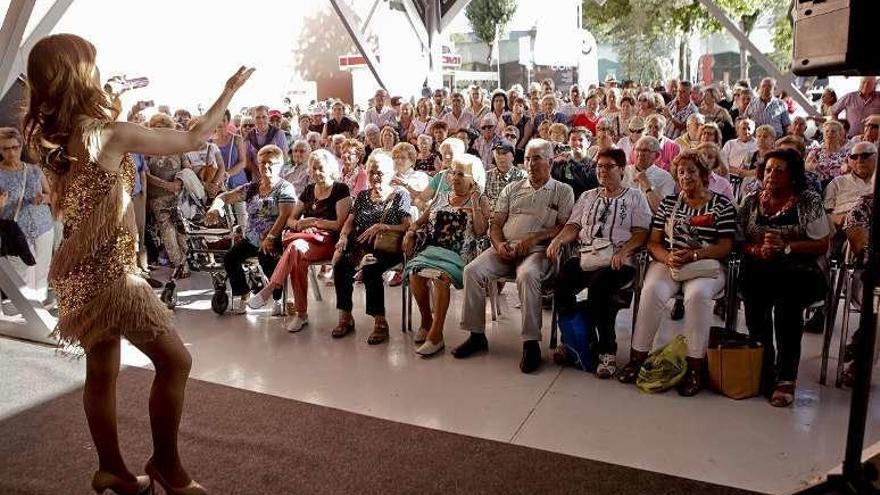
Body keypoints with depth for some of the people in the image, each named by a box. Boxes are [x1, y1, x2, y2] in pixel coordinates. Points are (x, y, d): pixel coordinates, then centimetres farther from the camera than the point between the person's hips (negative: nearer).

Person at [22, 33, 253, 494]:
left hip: (80, 271, 9)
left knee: (102, 370, 17)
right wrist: (230, 89, 0)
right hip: (107, 272, -9)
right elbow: (193, 138, -12)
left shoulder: (49, 135, 4)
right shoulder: (109, 133, -18)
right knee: (174, 360, 2)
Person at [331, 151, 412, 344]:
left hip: (387, 249, -4)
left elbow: (407, 227, -6)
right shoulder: (362, 195, 21)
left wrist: (382, 227, -19)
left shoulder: (400, 196, 6)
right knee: (340, 264, -27)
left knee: (370, 268, -36)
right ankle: (345, 318, -16)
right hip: (360, 246, 4)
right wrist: (344, 236, -7)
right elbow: (350, 222, 16)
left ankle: (380, 322, -25)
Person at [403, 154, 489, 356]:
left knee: (440, 276, -34)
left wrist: (474, 203, -6)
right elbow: (422, 220, 23)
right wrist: (411, 231, 4)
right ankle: (426, 322, -4)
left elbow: (481, 230, -4)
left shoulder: (480, 201, 10)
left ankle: (436, 336, -28)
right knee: (415, 273, -26)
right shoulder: (441, 197, 22)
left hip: (460, 253, -4)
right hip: (433, 248, 4)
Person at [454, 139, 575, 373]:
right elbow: (496, 224, 16)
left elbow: (564, 228, -1)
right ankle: (476, 335, -12)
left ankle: (531, 343, -28)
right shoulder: (512, 189, 23)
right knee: (472, 270, -22)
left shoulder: (563, 191, 12)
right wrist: (499, 244, -5)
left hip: (538, 249, -4)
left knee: (527, 274, -38)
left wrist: (534, 238, -15)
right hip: (505, 247, 4)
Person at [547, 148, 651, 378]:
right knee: (560, 282, -26)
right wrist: (558, 240, -4)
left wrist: (623, 251, -16)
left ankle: (607, 351, -18)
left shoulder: (634, 198, 14)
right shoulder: (587, 197, 26)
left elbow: (641, 232, 2)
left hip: (617, 262, -4)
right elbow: (573, 226, 17)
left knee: (599, 287, -34)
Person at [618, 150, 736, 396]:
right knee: (651, 291, -29)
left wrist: (693, 255, -17)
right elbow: (653, 242, 9)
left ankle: (695, 366, -27)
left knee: (697, 294, -35)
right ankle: (637, 356, -21)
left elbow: (725, 247, -2)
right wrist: (668, 257, -12)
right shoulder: (668, 202, 15)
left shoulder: (722, 205, 7)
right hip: (667, 263, 2)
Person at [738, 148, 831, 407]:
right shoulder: (751, 201, 11)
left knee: (785, 305, -31)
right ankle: (763, 370, -9)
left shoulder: (809, 201, 2)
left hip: (798, 272, -2)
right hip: (758, 270, 2)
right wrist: (758, 250, -11)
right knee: (755, 308, -28)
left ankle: (786, 377, -18)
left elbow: (822, 245, 0)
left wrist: (785, 246, -15)